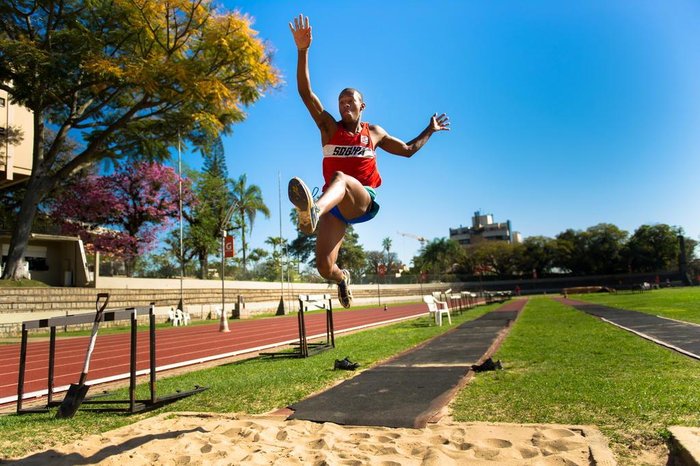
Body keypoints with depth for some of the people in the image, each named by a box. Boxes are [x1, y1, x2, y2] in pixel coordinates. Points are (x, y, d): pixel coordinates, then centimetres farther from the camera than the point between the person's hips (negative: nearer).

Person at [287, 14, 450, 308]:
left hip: (365, 201, -1)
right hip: (335, 206, 1)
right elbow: (305, 93, -3)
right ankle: (343, 278, 29)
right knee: (324, 268, -11)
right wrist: (302, 51, -12)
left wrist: (429, 131, 28)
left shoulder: (374, 133, 16)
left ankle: (312, 212, -72)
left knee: (340, 177, -38)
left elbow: (408, 150, 31)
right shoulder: (329, 128, 9)